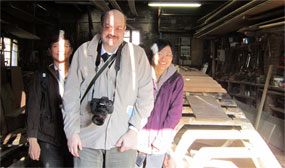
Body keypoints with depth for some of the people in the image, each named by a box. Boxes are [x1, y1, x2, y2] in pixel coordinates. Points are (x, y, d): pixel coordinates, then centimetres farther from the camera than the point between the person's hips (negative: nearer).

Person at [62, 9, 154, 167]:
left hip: (122, 140, 0)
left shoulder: (138, 55, 1)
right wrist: (72, 131, 0)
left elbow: (145, 97, 0)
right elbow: (71, 94, 4)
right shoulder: (83, 52, 3)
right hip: (86, 138, 1)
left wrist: (133, 130, -8)